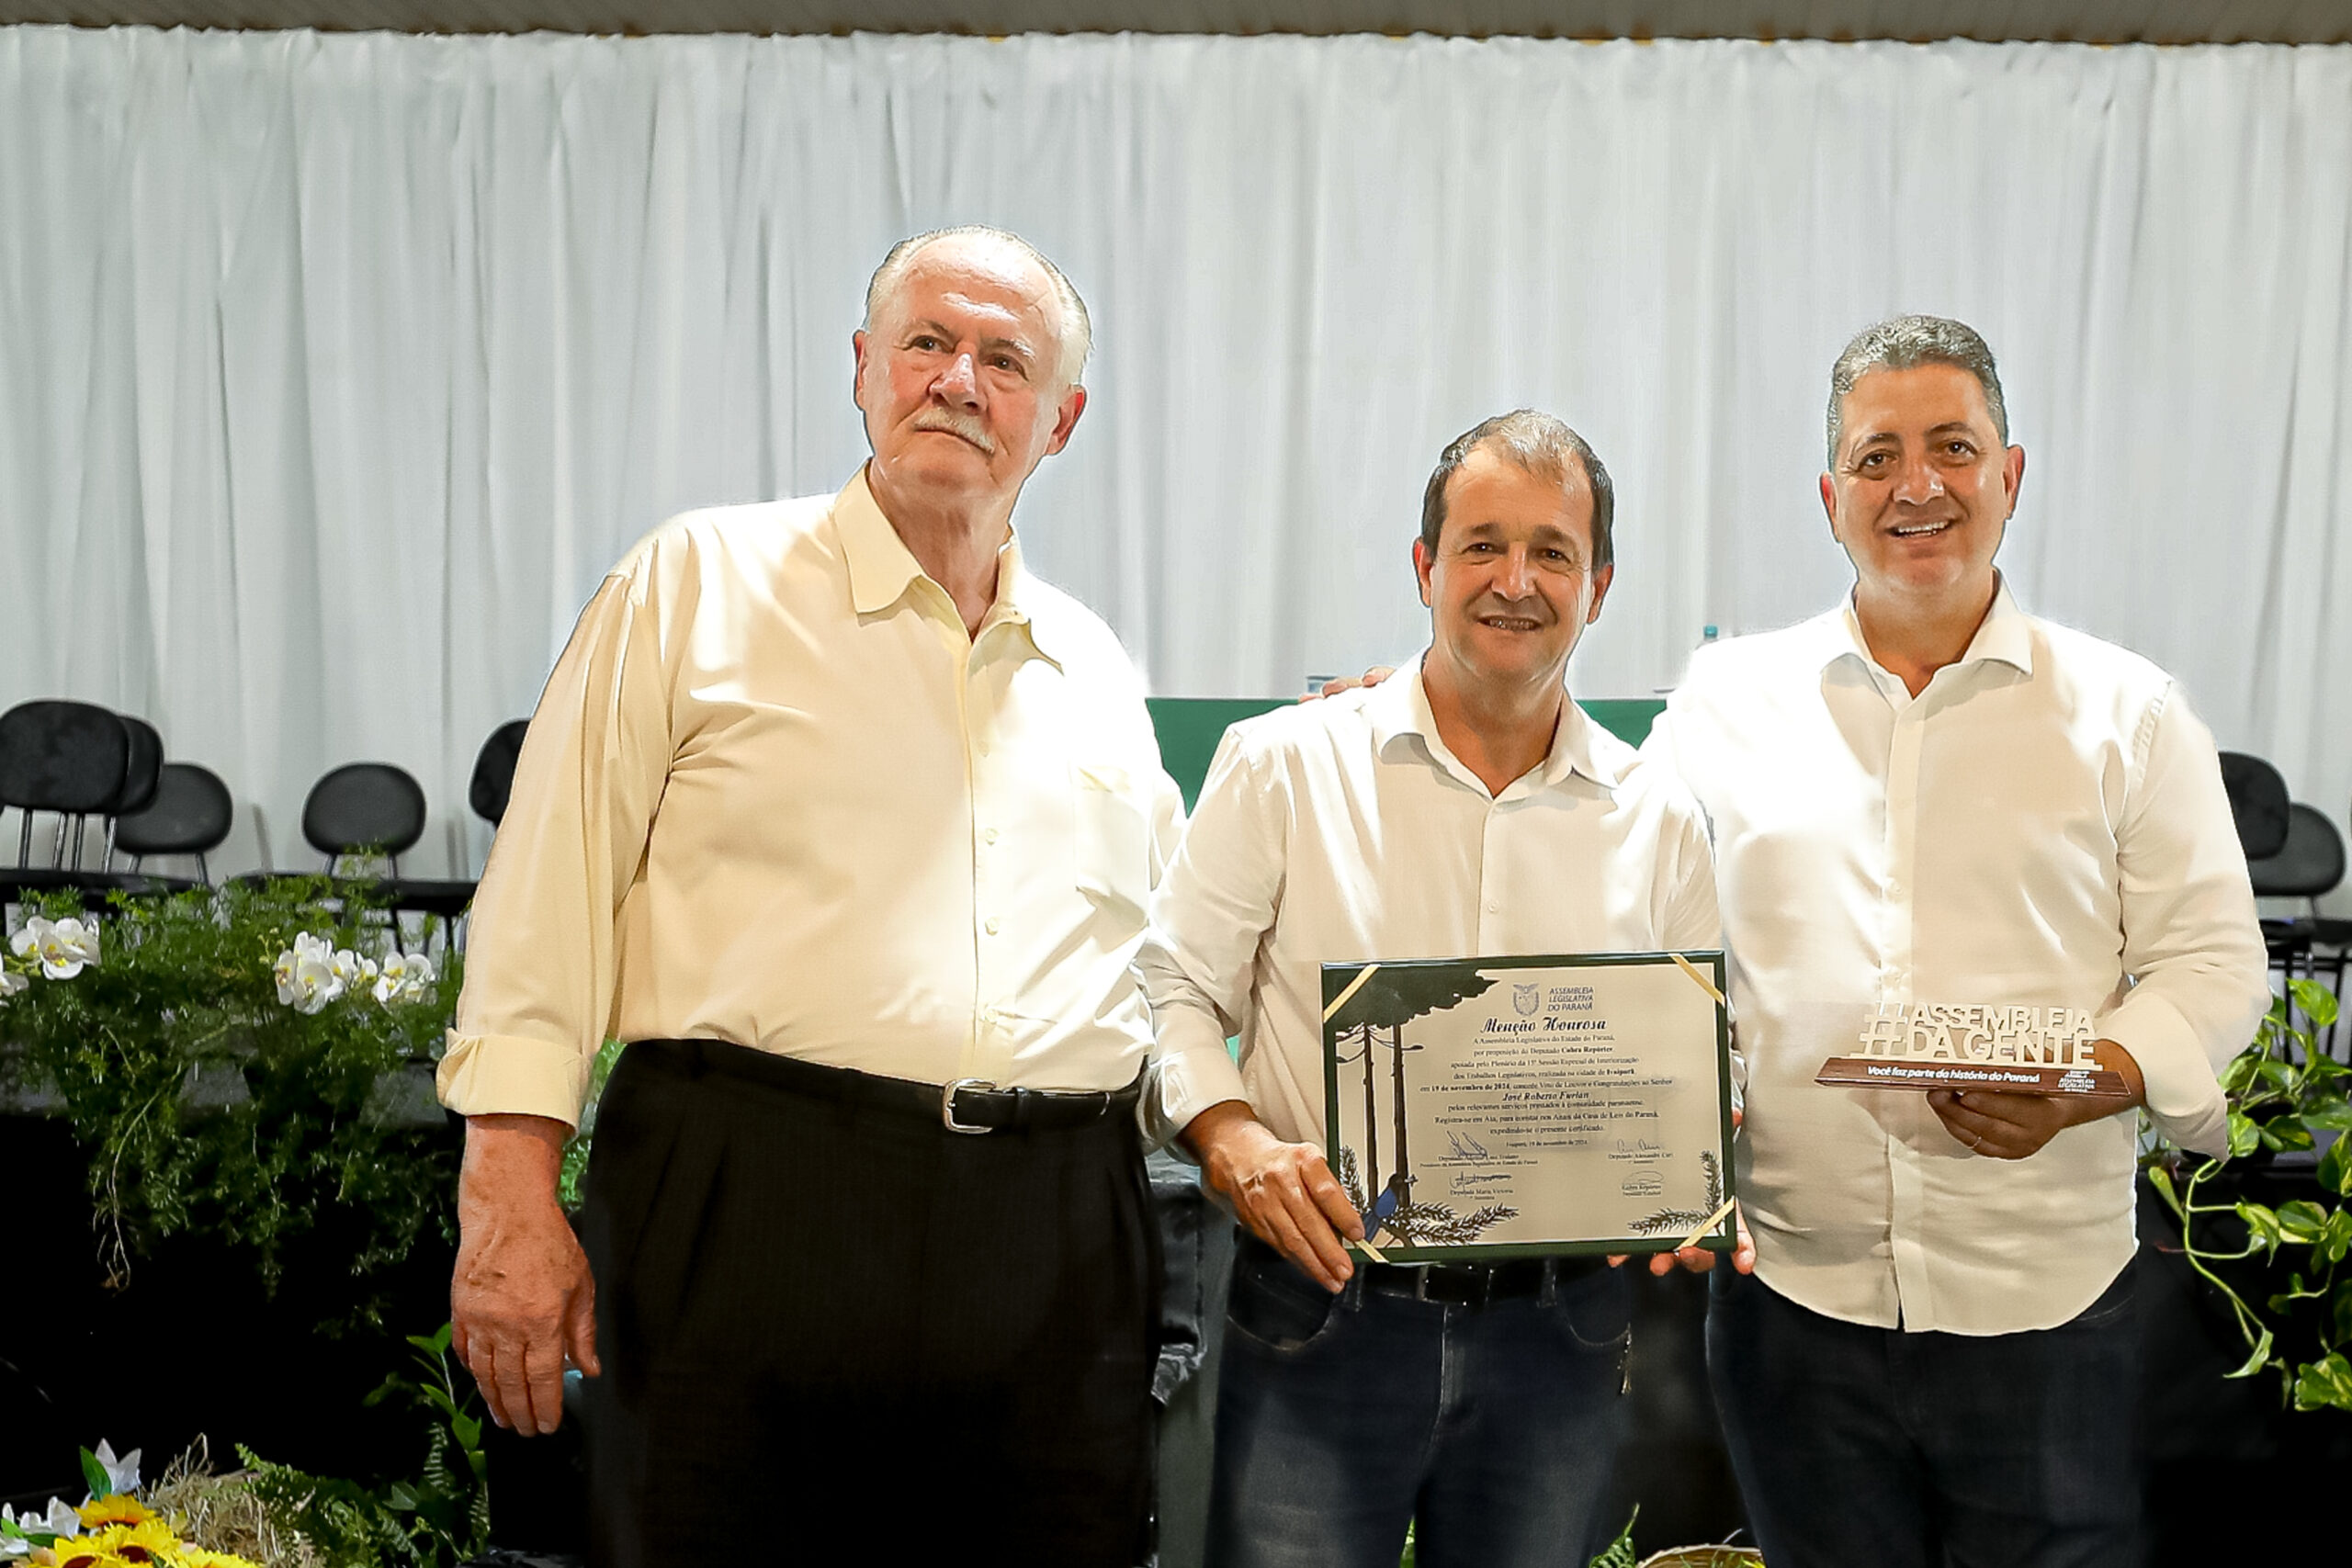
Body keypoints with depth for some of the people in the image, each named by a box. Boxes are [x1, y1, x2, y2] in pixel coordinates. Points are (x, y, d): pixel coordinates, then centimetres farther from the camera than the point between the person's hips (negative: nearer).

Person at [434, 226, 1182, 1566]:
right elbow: (550, 890, -2)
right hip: (749, 1207, -4)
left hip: (1054, 1249, 4)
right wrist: (512, 1197, -9)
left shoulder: (1097, 674, 18)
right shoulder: (702, 582, 4)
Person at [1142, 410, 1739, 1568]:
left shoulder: (1659, 819, 7)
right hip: (1318, 1310, -2)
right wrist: (1233, 1144, -17)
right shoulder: (1285, 766, -1)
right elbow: (1175, 988, -1)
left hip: (1562, 1333, 3)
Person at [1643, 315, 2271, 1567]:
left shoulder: (2126, 711, 5)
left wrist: (2090, 1083, -13)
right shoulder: (1727, 700, 7)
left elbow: (2214, 964, 3)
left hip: (2046, 1296, 0)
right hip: (1794, 1288, 1)